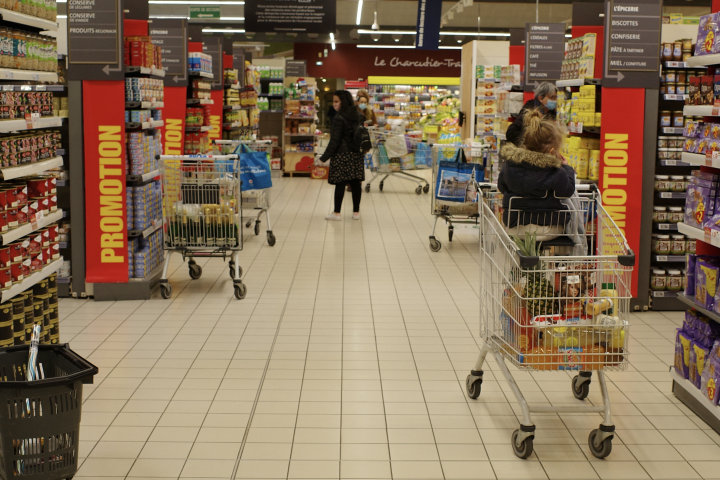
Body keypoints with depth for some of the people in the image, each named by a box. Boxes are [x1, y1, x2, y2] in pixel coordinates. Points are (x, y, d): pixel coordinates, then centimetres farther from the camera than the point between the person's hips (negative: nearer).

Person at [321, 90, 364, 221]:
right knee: (355, 183, 7)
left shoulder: (339, 119, -14)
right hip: (356, 155, 7)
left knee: (340, 183, -2)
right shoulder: (357, 117, 8)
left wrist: (324, 158, -12)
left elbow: (335, 141, -16)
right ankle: (356, 212, 12)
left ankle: (336, 213, 3)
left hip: (342, 155, -7)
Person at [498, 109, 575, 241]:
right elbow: (568, 191, -4)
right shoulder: (557, 173, -21)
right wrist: (566, 168, 9)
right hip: (546, 231, -5)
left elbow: (501, 187, 7)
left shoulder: (508, 164, -8)